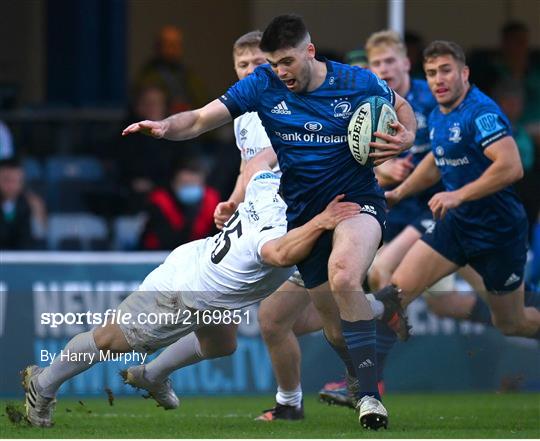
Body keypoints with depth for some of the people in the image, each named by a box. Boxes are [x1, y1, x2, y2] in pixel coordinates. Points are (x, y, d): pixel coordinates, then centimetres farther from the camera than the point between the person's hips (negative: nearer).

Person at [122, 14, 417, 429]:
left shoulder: (358, 83, -10)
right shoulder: (263, 85, -6)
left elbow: (402, 107, 10)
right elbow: (201, 120, -7)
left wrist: (406, 137, -12)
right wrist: (165, 126, -28)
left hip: (357, 202, -4)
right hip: (303, 214, 4)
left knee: (343, 278, -32)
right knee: (334, 319, 7)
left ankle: (370, 394, -29)